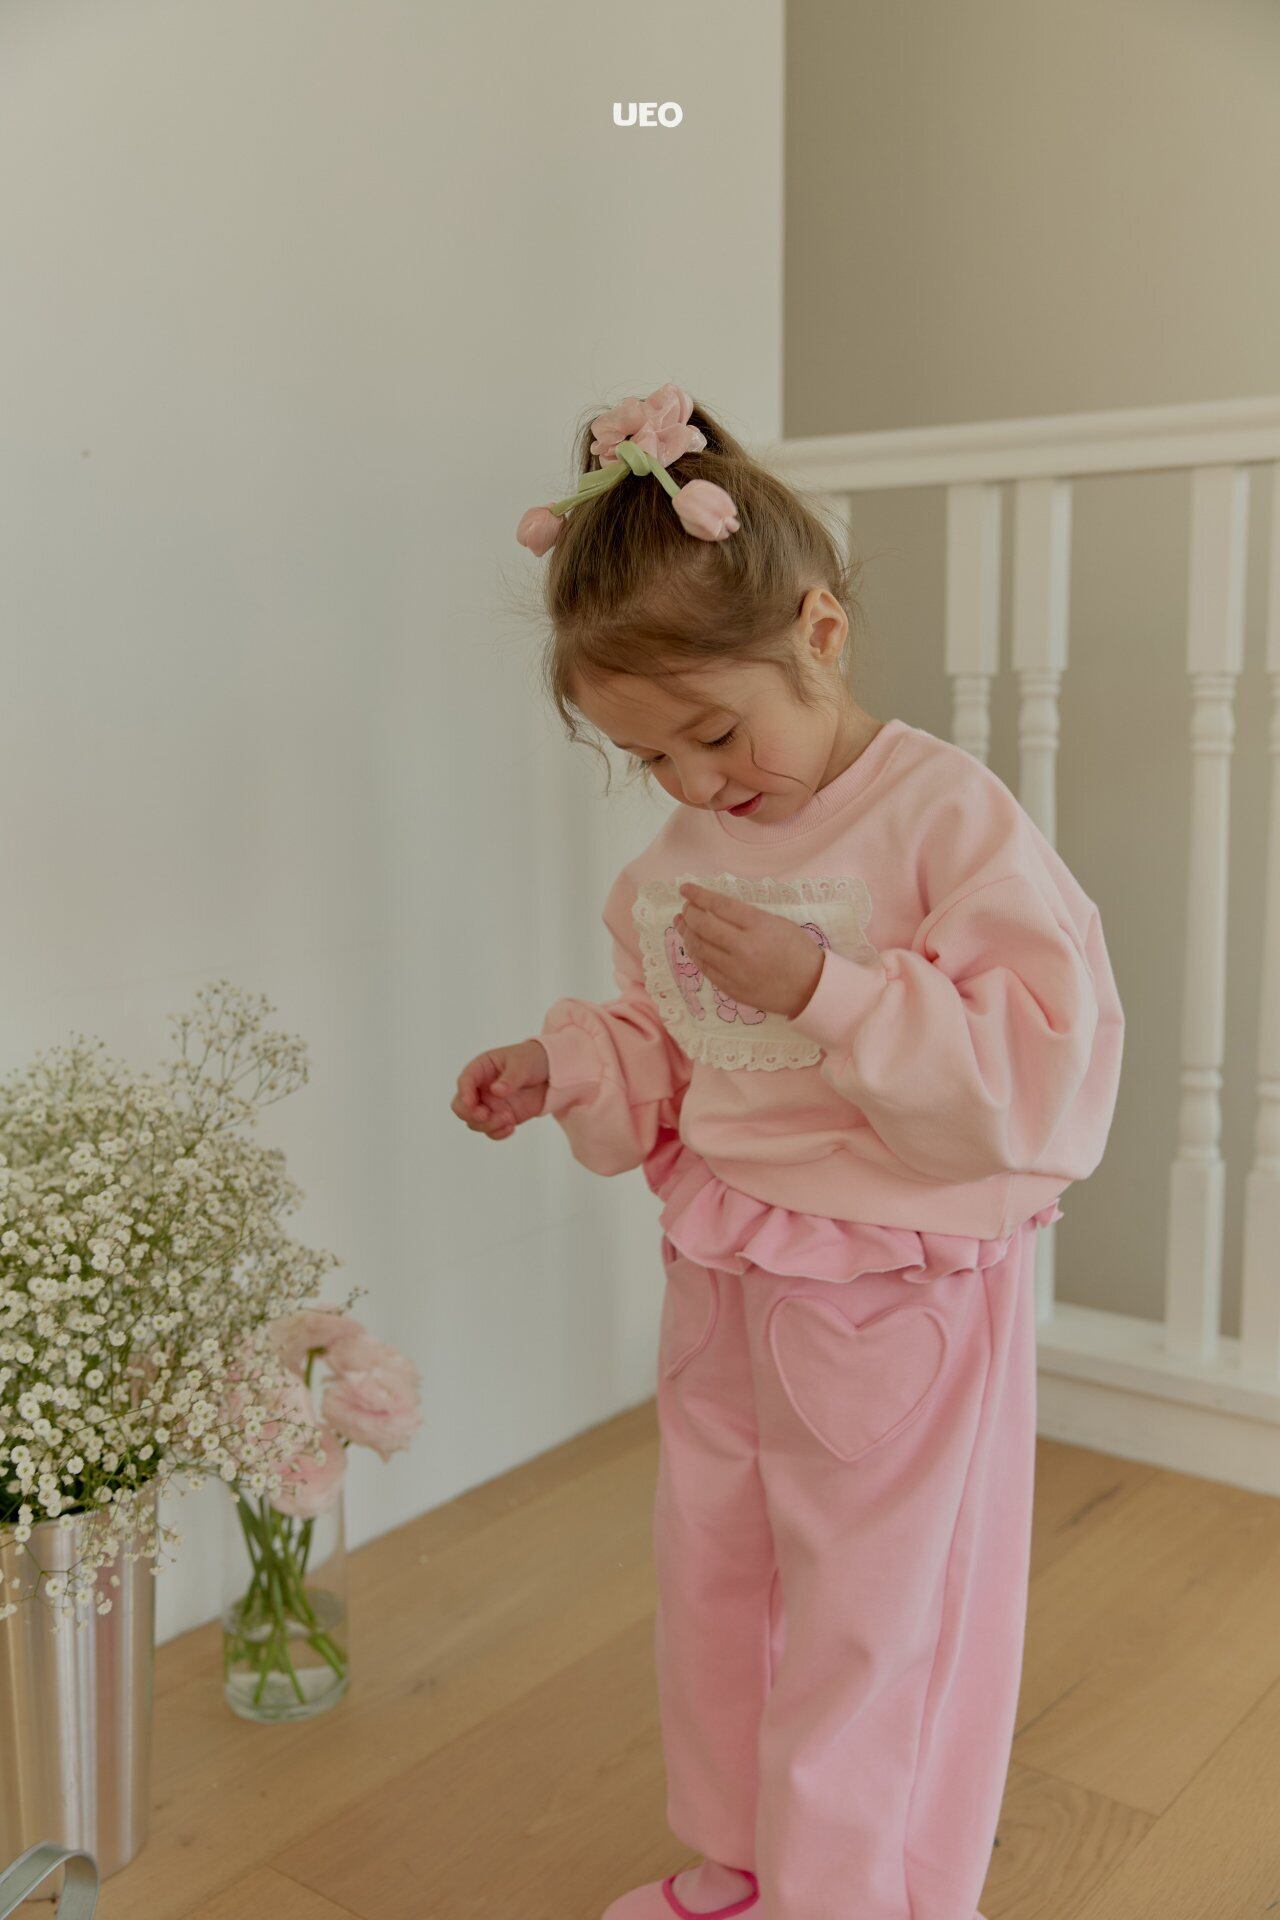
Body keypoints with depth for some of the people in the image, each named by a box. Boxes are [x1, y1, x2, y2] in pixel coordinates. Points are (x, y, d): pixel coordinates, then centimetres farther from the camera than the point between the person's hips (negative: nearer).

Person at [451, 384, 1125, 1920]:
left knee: (863, 1631, 9)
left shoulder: (947, 816, -18)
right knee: (709, 1591, 21)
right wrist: (567, 1065, -6)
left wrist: (826, 986, -31)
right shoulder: (682, 853, 3)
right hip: (720, 1278, 7)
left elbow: (1050, 1068, -25)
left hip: (893, 1294, -7)